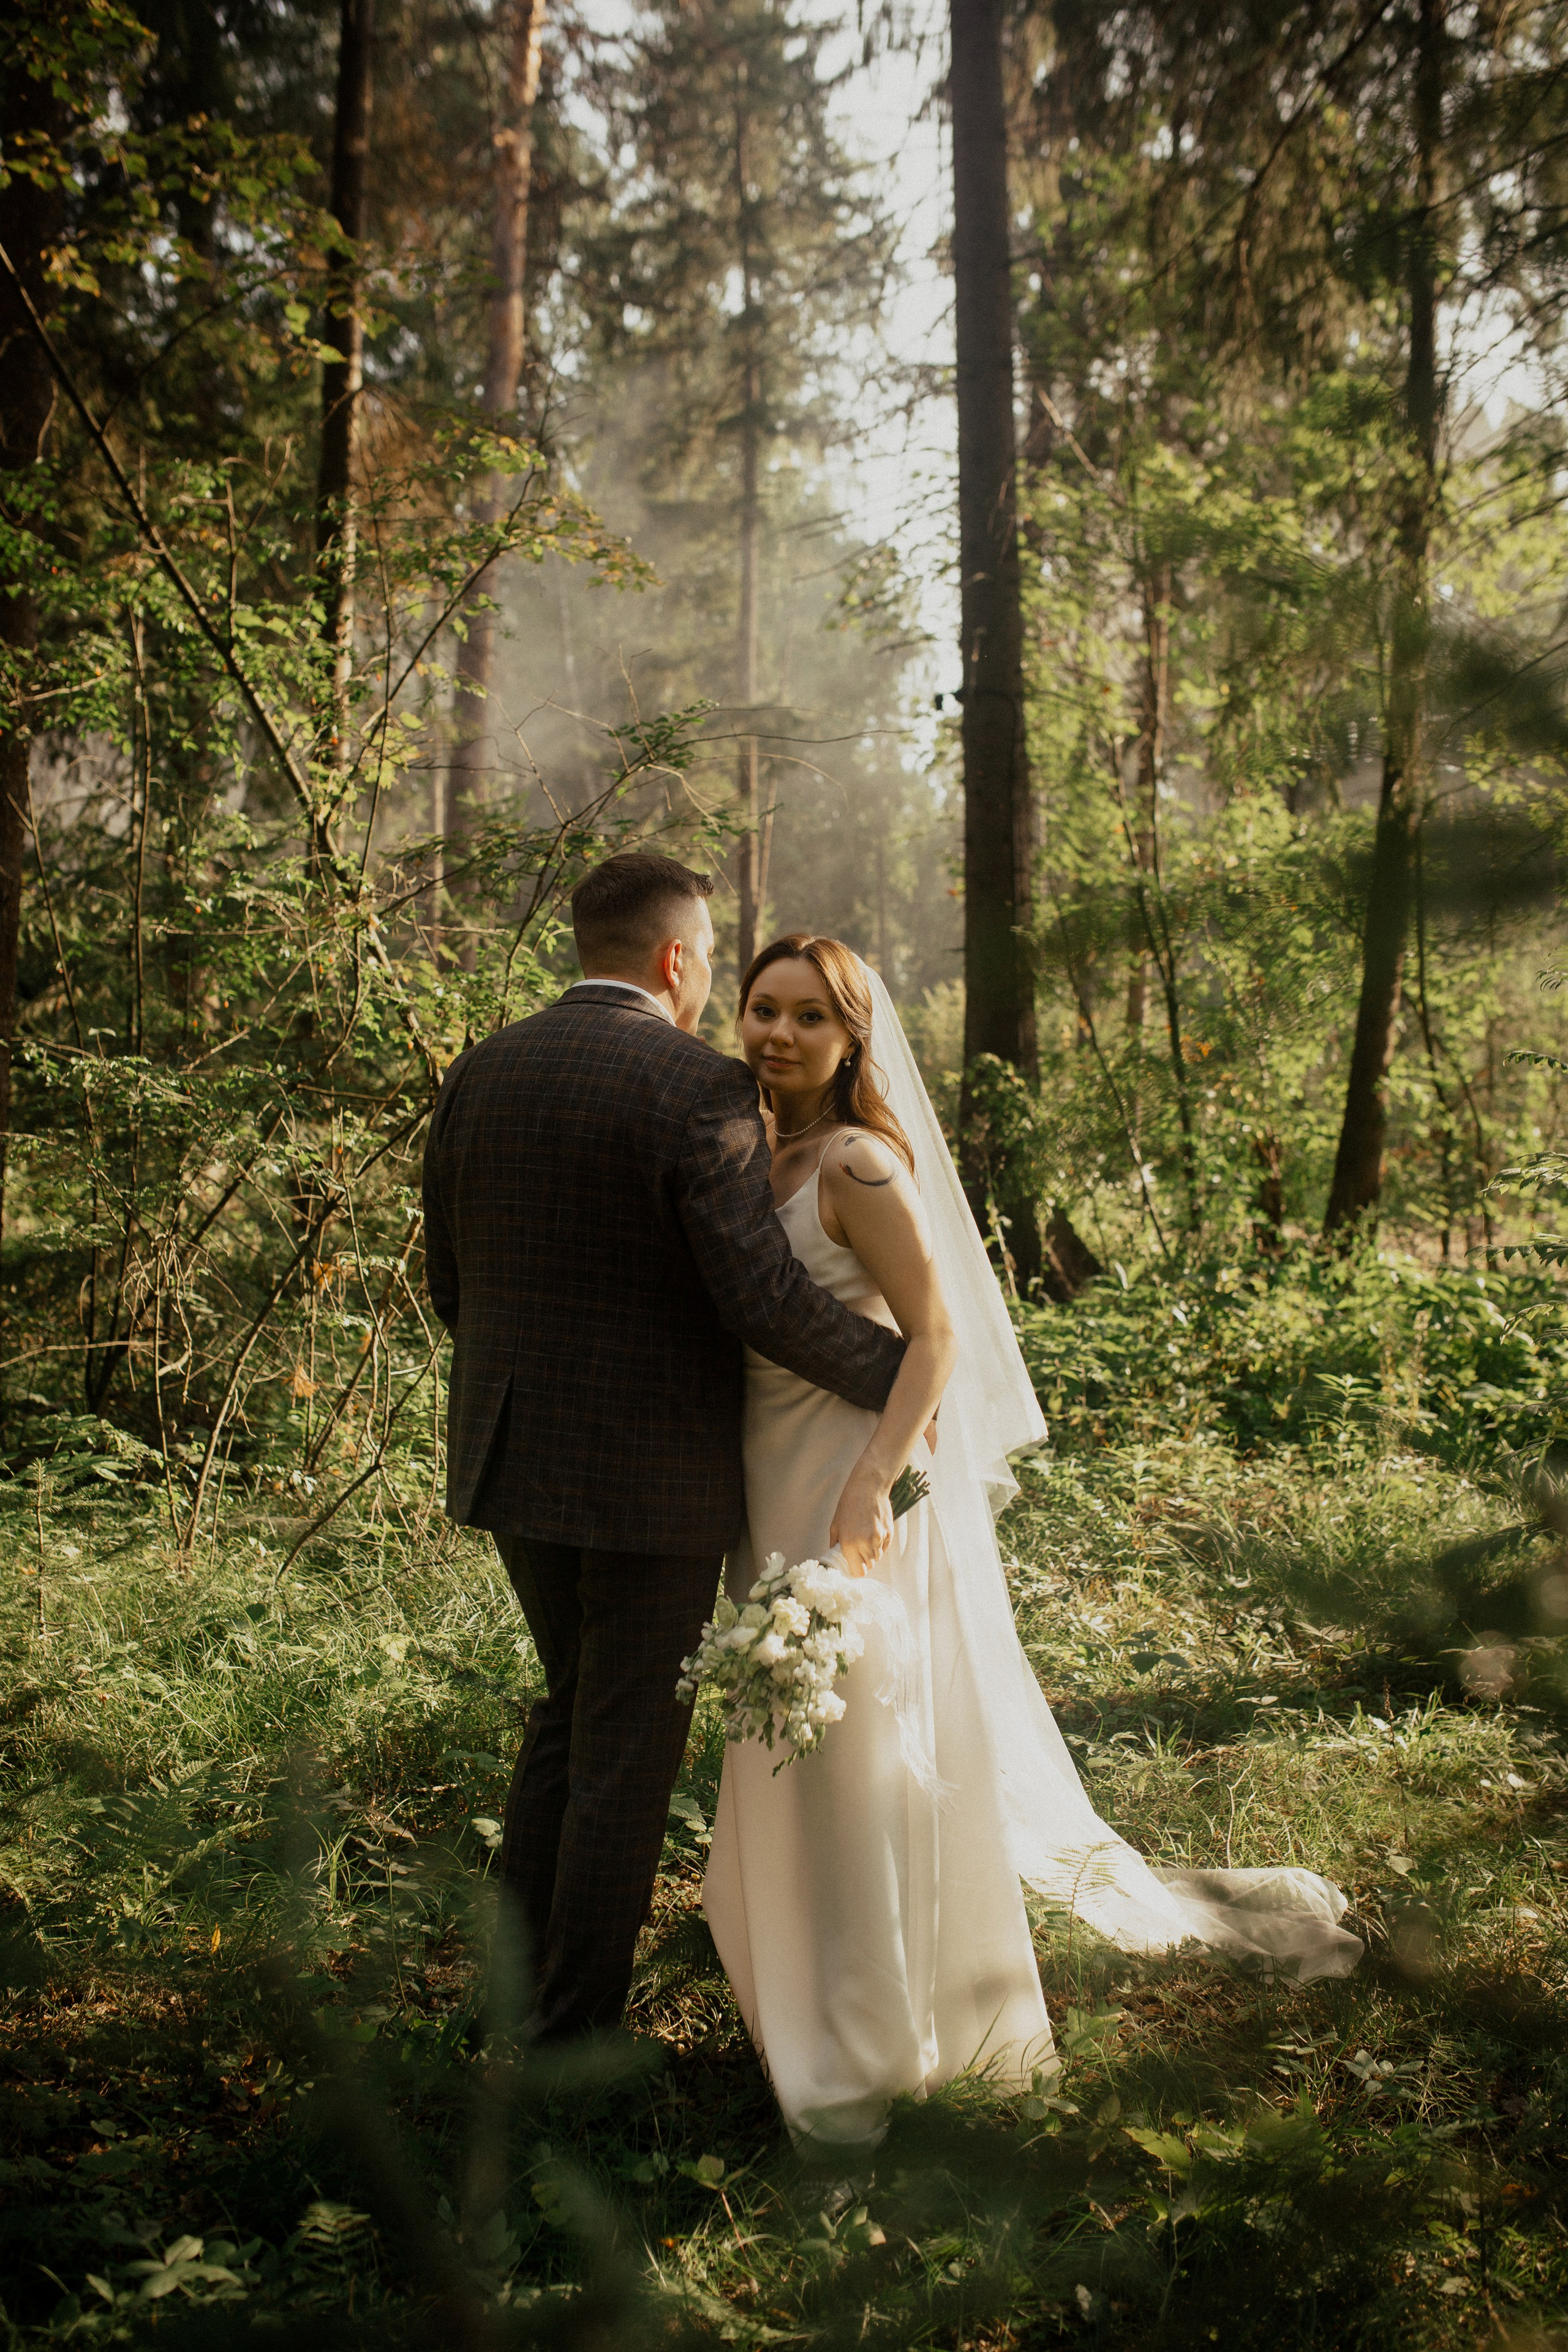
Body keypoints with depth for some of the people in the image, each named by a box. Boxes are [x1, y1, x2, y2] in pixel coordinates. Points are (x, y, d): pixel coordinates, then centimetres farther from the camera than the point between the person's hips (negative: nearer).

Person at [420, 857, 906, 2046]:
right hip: (651, 1473, -6)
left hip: (513, 1456, 7)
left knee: (572, 1707, 24)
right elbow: (765, 1297, -20)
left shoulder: (478, 1075, 4)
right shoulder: (701, 1088, -16)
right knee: (630, 1750, 8)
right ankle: (574, 2038, 19)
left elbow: (451, 1283, 10)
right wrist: (897, 1376, -7)